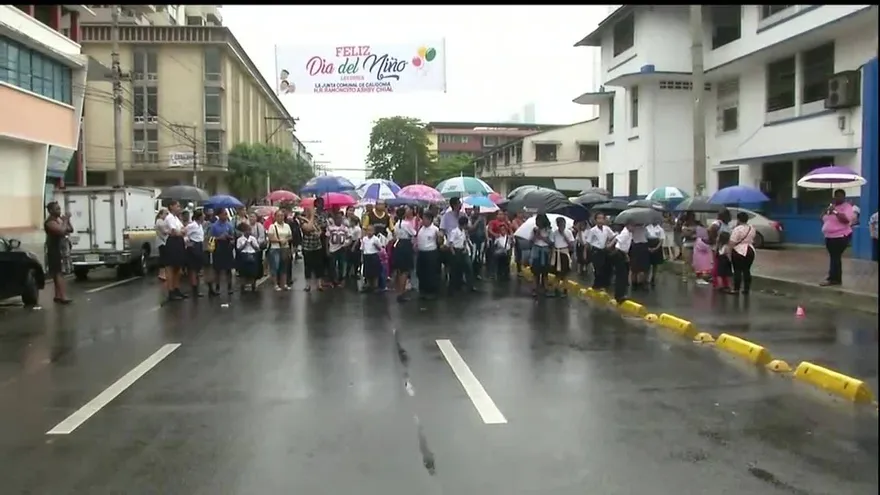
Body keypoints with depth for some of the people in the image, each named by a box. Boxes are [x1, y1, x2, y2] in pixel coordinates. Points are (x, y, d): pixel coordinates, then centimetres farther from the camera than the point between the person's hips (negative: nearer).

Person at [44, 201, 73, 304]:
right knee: (59, 273, -17)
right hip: (54, 251, -10)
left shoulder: (59, 220, 15)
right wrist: (65, 220, -18)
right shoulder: (50, 222, -15)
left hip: (61, 250, 10)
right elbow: (62, 231, -30)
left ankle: (58, 296, 20)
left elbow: (70, 230, 18)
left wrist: (67, 220, 4)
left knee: (57, 273, 13)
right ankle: (63, 297, -24)